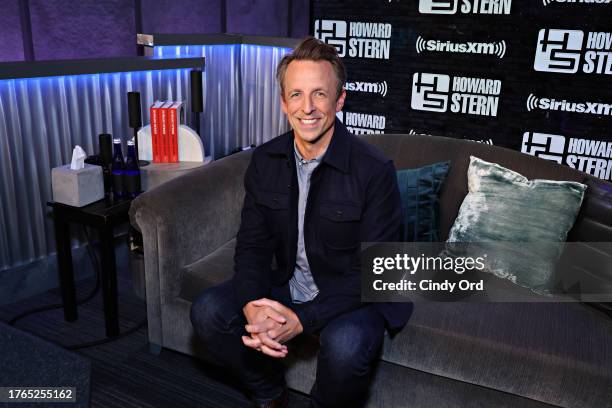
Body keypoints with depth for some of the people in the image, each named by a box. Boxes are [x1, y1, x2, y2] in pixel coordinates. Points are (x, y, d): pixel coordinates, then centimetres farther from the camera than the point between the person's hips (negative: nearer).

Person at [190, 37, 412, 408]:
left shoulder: (375, 170, -19)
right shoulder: (265, 160, -3)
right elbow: (253, 245, -1)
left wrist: (301, 320, -27)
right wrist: (252, 307, -21)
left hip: (352, 297, -4)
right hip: (286, 287, 5)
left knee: (345, 346, -34)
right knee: (207, 311, -13)